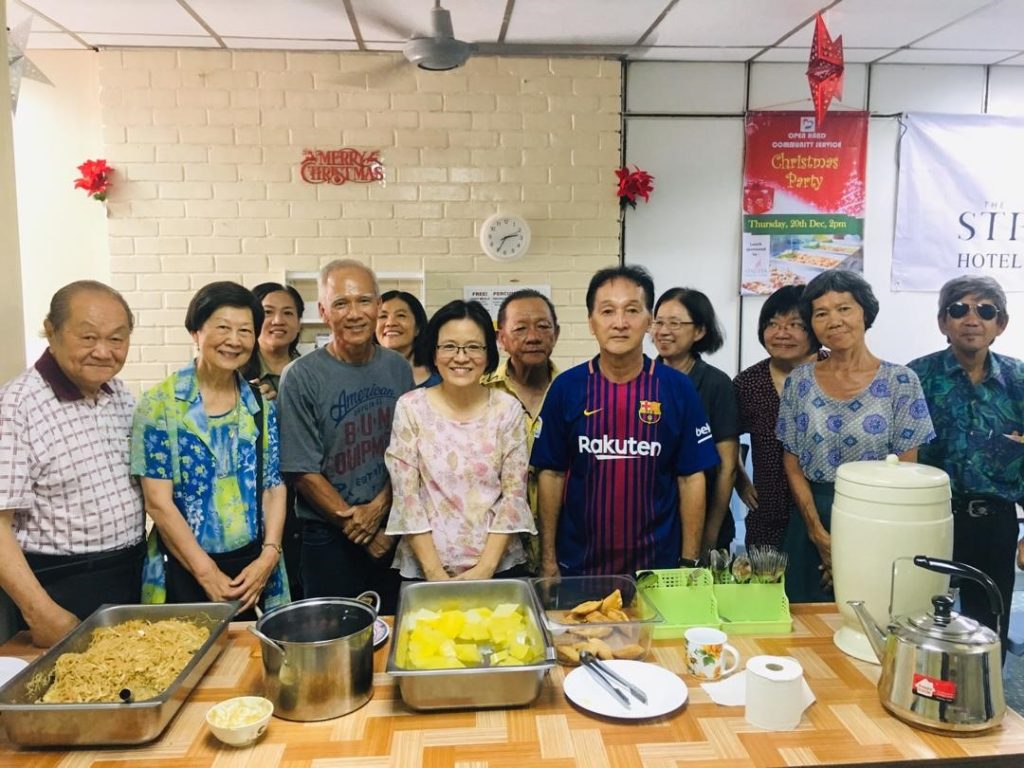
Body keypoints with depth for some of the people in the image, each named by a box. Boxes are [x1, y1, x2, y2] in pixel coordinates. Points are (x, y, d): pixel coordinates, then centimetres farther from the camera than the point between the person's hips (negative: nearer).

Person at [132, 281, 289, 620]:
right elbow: (158, 502, -11)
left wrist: (269, 556, -10)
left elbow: (274, 487, 4)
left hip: (254, 570, 3)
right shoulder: (160, 404, -7)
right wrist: (209, 573, -13)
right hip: (185, 572, -3)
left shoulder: (262, 406, 4)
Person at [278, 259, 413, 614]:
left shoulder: (398, 368, 1)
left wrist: (379, 507, -11)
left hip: (392, 530, 4)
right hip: (330, 538, -3)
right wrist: (355, 525, -9)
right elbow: (303, 471, -11)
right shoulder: (301, 377, -12)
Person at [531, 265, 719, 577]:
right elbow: (551, 474, -1)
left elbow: (691, 477, -2)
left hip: (658, 563, 0)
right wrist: (548, 559, -1)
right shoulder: (566, 387, -5)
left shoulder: (678, 388, -6)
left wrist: (690, 561, -3)